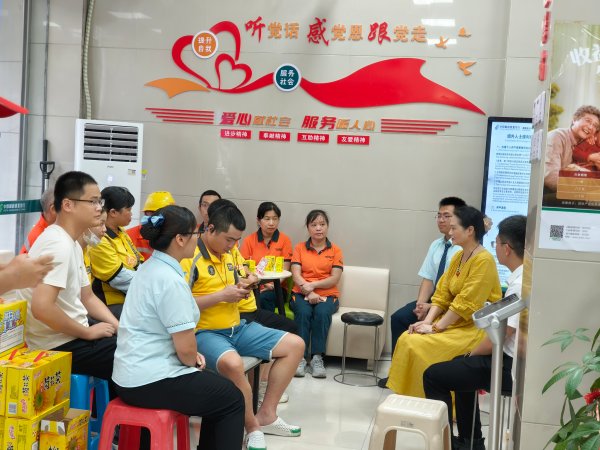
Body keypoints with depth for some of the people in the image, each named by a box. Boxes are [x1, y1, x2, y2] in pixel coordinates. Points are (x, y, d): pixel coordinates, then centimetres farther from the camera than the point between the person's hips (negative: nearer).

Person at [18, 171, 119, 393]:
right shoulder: (59, 245, -21)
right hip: (59, 344, -10)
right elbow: (41, 308, -30)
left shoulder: (72, 244, 10)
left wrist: (119, 327, 3)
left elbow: (87, 297, 17)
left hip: (73, 335, 10)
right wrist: (88, 333, -18)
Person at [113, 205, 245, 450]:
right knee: (232, 399, 4)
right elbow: (185, 349, -21)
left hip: (133, 373, 10)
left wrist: (192, 356, 10)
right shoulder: (170, 280, -21)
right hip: (150, 380, -10)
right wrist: (192, 360, 0)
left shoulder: (151, 267, 9)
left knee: (217, 386, 23)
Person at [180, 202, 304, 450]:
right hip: (205, 333, -9)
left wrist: (243, 287, 0)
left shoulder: (227, 254, 12)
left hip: (238, 328, 9)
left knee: (295, 345, 3)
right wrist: (222, 295, -21)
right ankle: (252, 427, -14)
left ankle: (266, 415, 5)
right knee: (232, 363, -40)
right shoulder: (190, 257, -15)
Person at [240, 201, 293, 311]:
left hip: (275, 288, -1)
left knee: (263, 298, -32)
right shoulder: (249, 240, 6)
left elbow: (284, 271, 2)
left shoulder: (284, 240, 3)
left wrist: (272, 286, -17)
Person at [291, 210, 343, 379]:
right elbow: (296, 275, 0)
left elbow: (335, 278, -1)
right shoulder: (299, 248, 11)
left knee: (322, 312, -32)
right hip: (301, 294, 0)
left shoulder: (335, 250, 10)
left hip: (327, 295, 0)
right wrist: (309, 292, -17)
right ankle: (300, 357, -28)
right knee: (303, 312, -32)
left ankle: (317, 358, -25)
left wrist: (312, 285, -15)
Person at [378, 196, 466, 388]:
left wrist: (432, 307, -19)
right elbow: (427, 279, 6)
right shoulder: (436, 245, 9)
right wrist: (420, 304, -11)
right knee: (398, 318, -10)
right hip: (431, 301, 7)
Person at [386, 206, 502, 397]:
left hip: (474, 327, -8)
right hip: (453, 321, 8)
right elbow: (442, 294, 9)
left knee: (418, 345, -21)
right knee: (406, 339, -9)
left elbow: (465, 303, -21)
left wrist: (436, 327, -19)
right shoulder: (458, 257, 11)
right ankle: (406, 397, -3)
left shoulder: (484, 261, -17)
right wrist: (427, 321, -5)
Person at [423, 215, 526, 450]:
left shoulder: (520, 284, -24)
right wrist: (474, 353, 11)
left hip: (510, 366, -10)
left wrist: (473, 353, -3)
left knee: (433, 375, -4)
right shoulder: (523, 277, 5)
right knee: (459, 364, 30)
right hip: (510, 358, 10)